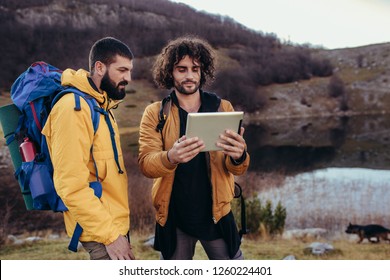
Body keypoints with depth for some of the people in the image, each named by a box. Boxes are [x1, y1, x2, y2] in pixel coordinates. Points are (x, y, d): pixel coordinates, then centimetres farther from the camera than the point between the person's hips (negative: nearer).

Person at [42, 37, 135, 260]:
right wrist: (110, 233, -21)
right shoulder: (74, 108, -17)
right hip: (101, 231, -9)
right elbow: (72, 185, -23)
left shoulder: (101, 106, 13)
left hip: (114, 224, 9)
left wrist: (116, 228, 15)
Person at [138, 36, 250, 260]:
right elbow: (145, 163, -13)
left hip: (216, 213, 0)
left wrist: (239, 157, -28)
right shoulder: (155, 113, -1)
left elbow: (238, 169, -3)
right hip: (173, 217, 0)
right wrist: (171, 157, -36)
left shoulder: (222, 108, 1)